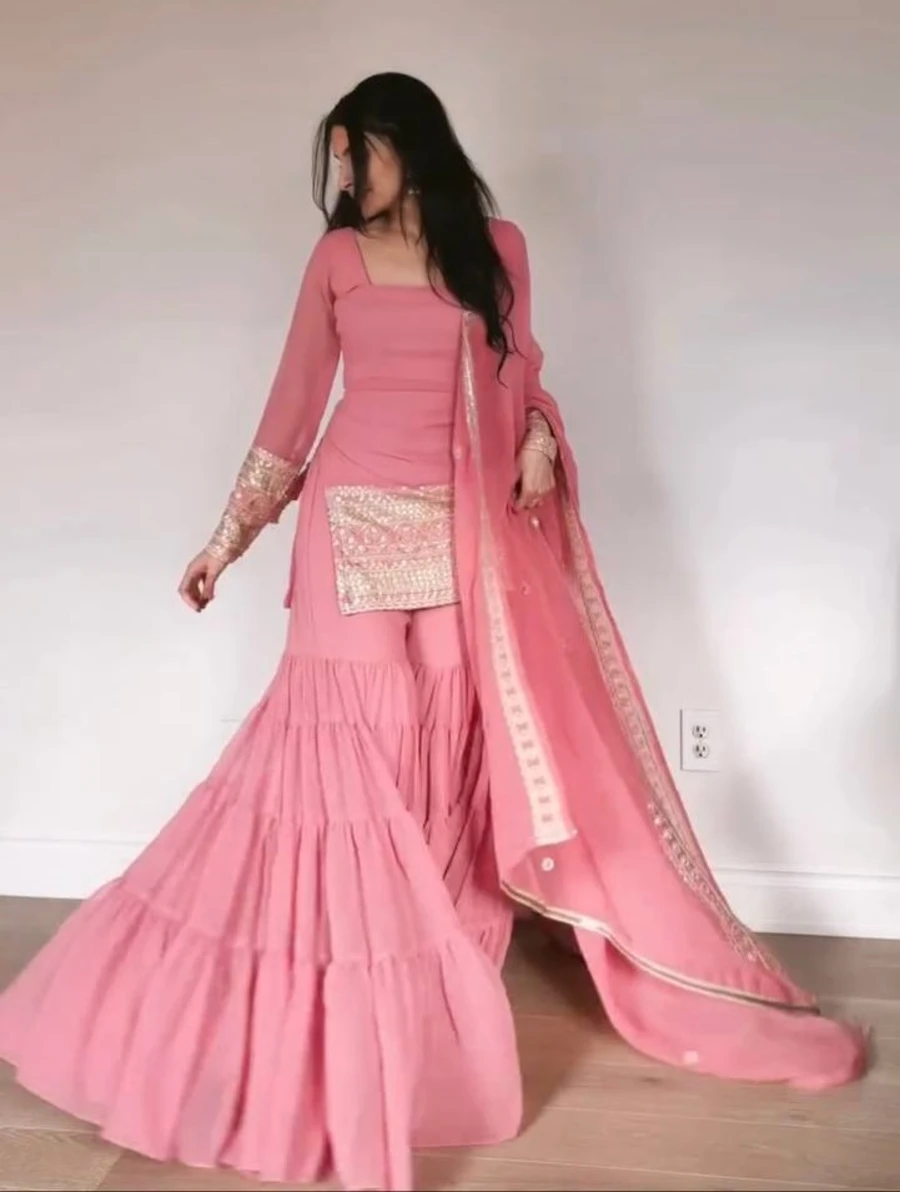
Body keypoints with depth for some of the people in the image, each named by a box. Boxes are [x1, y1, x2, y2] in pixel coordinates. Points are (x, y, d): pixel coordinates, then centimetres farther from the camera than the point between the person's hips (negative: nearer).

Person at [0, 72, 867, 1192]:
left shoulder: (497, 246, 8)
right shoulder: (337, 257, 4)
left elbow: (515, 374, 14)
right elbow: (294, 401, 6)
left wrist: (538, 438, -8)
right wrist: (229, 536, 5)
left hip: (462, 533, 2)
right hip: (360, 526, -1)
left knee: (449, 744, 6)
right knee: (354, 743, 0)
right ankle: (359, 1005, 15)